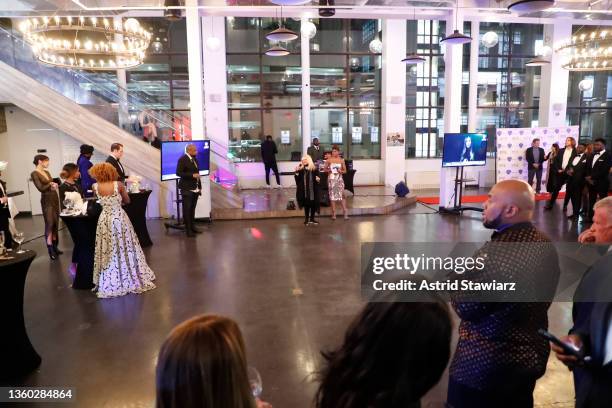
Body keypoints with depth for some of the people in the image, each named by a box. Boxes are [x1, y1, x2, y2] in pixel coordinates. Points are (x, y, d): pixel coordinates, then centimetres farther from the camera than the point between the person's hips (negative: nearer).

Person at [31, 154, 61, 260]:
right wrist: (50, 184, -3)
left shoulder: (47, 172, 13)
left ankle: (55, 246, 18)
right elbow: (41, 188, -17)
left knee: (56, 223, 9)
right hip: (47, 201, -7)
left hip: (55, 198, 7)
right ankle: (50, 250, -1)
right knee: (49, 224, -6)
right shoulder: (34, 174, -10)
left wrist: (54, 185, -8)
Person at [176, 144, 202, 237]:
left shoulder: (194, 159, 14)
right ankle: (188, 230, 3)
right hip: (187, 189, -7)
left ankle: (192, 227, 21)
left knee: (192, 209, 12)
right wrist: (192, 175, -21)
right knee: (187, 209, -1)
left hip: (195, 189, 7)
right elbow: (178, 173, -16)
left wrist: (199, 187, 13)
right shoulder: (182, 159, -9)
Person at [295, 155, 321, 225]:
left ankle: (312, 218, 21)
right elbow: (298, 180, -2)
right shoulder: (301, 170, 1)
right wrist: (297, 172, -16)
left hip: (313, 190, 0)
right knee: (306, 204, 4)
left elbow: (318, 177, 5)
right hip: (304, 190, 0)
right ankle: (306, 219, 16)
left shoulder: (314, 169, 0)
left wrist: (318, 179, -17)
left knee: (313, 204, 5)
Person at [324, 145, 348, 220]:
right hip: (331, 179, 0)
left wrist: (341, 171, -12)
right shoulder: (329, 160, 1)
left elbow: (345, 170, 8)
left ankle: (345, 212, -4)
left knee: (342, 195, -6)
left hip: (339, 179, 0)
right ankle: (333, 213, 8)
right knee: (332, 195, 2)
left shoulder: (341, 160, 3)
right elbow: (325, 169, 8)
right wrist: (329, 170, -12)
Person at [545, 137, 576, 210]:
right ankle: (550, 204, 5)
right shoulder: (561, 150, 8)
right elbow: (556, 160, 7)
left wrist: (566, 170, -14)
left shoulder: (575, 152, -3)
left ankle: (565, 205, 18)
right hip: (560, 172, 2)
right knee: (556, 188, 2)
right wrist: (558, 169, -5)